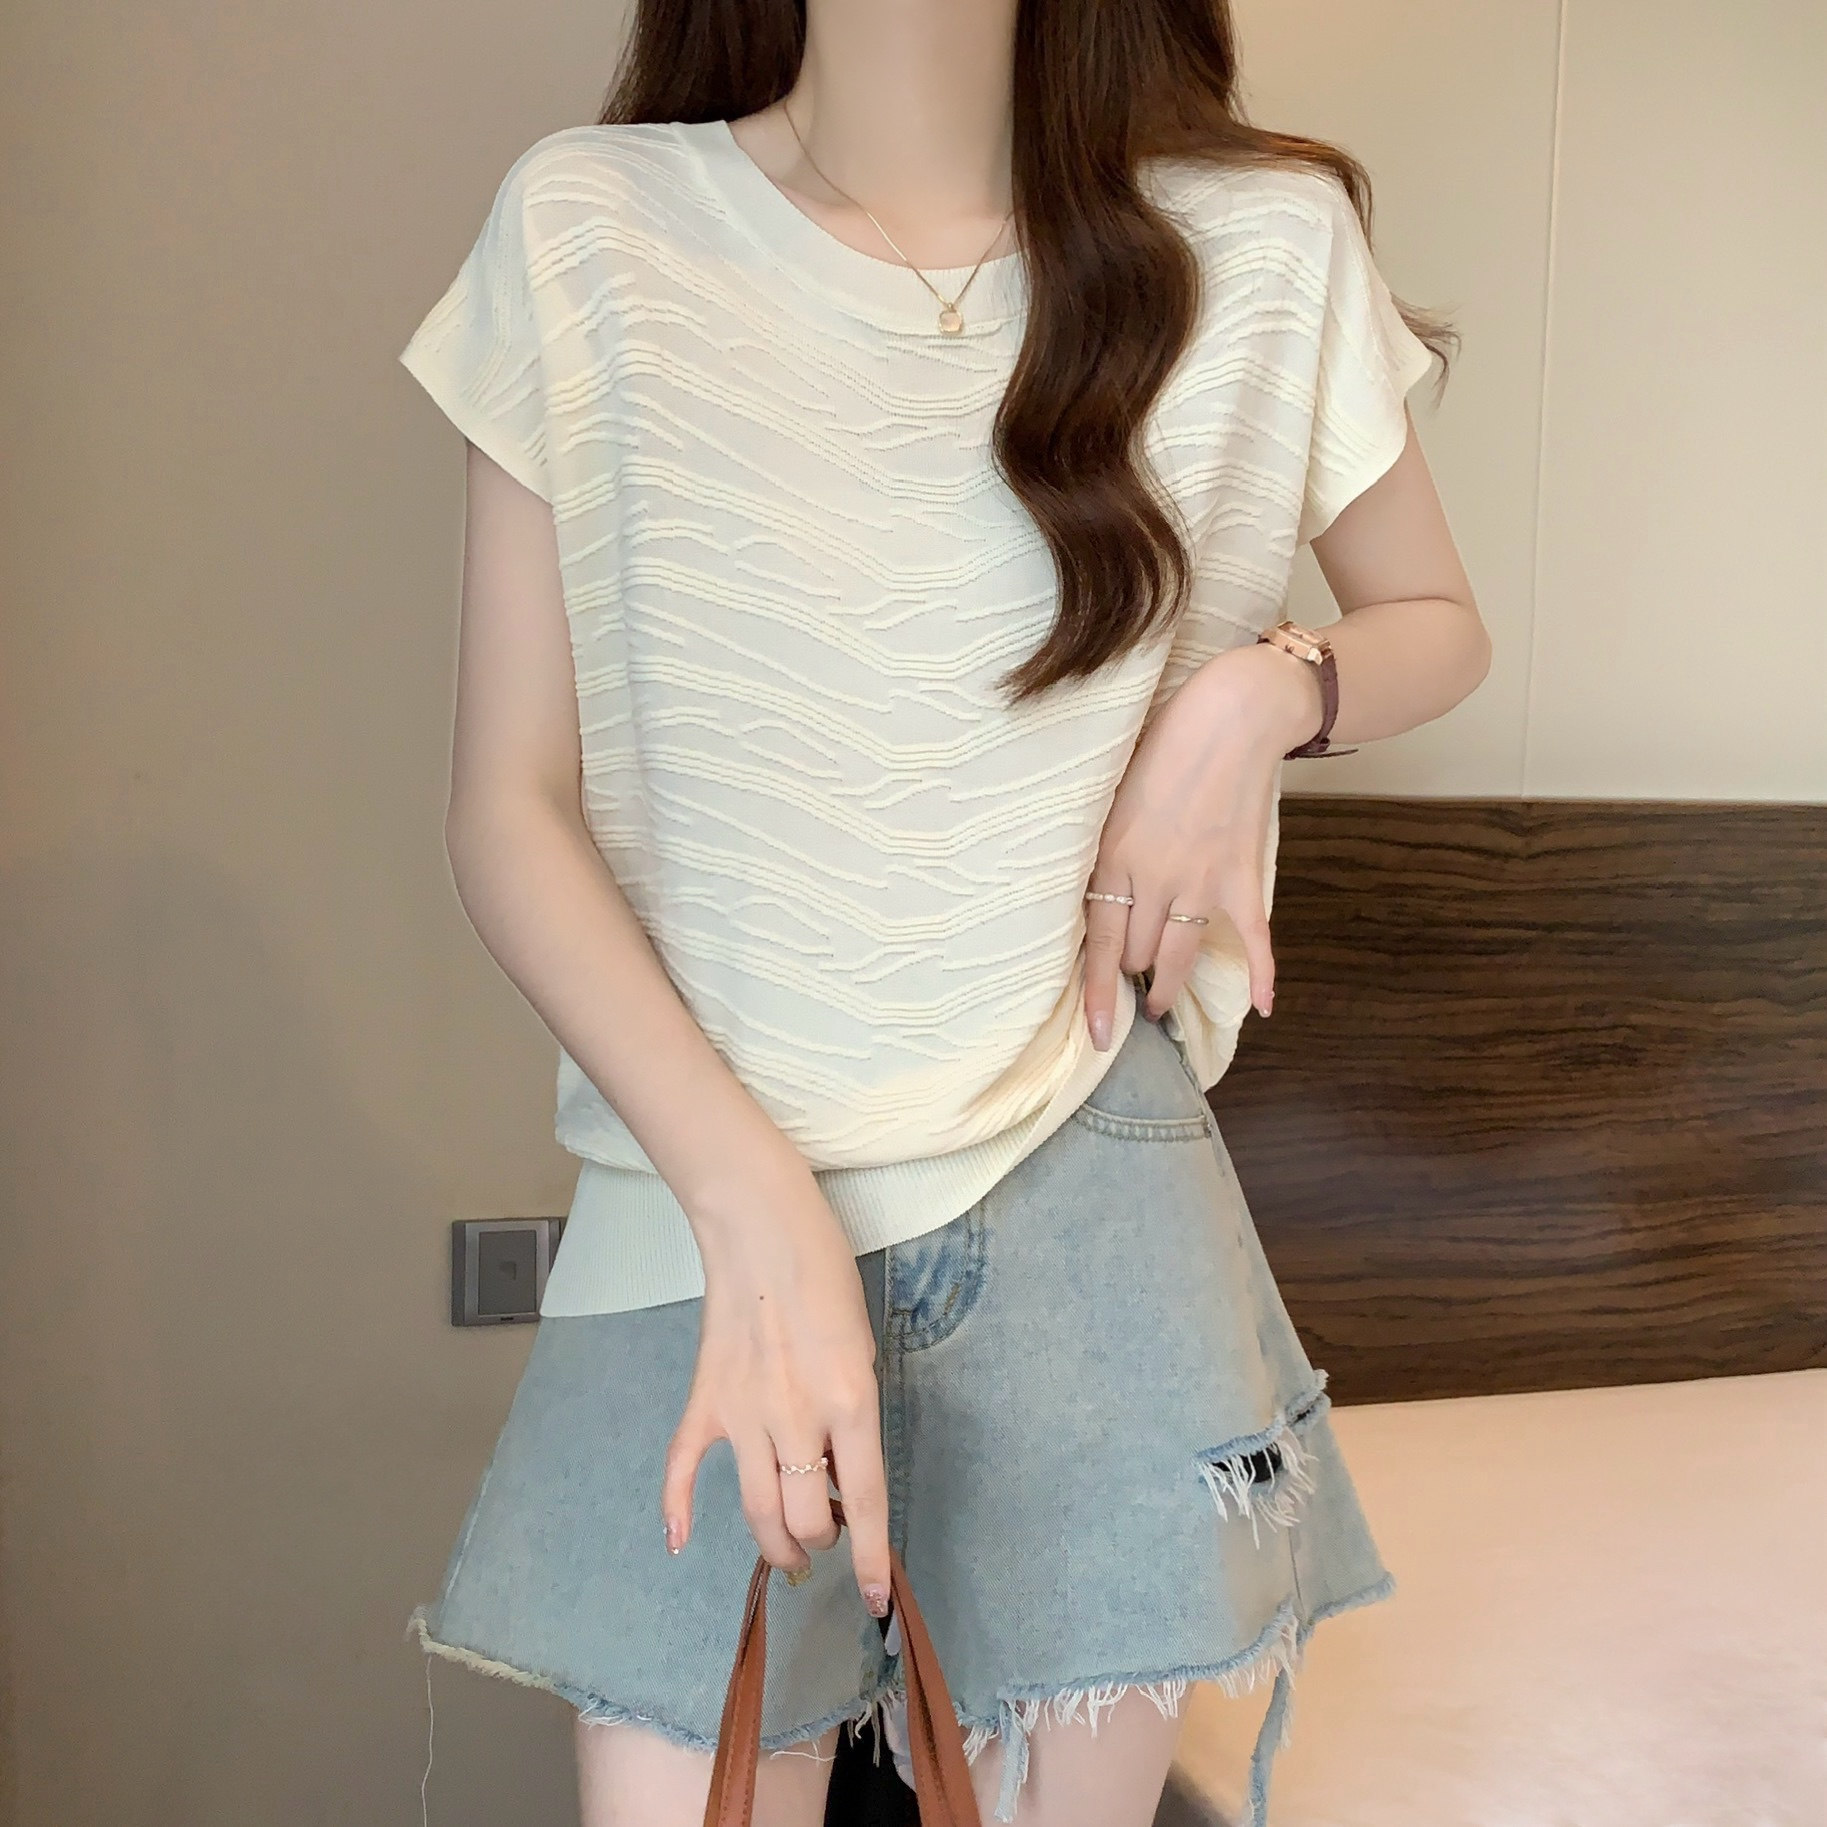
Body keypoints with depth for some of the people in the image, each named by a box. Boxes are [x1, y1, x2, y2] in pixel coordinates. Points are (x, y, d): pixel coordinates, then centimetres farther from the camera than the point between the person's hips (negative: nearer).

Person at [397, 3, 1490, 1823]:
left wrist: (1264, 689, -8)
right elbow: (508, 812, -5)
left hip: (1091, 1191, 1)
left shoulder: (1264, 245, -2)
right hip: (707, 1202, 0)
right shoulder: (586, 228, -5)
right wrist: (751, 1197, -17)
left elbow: (1438, 625, 15)